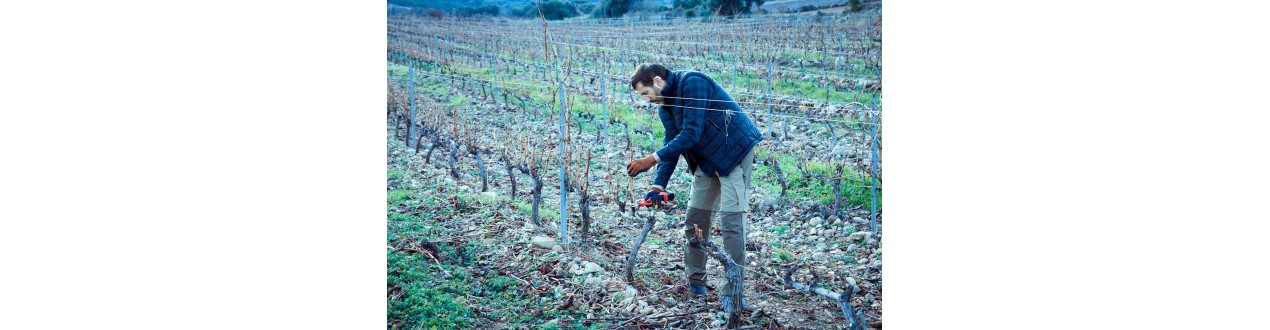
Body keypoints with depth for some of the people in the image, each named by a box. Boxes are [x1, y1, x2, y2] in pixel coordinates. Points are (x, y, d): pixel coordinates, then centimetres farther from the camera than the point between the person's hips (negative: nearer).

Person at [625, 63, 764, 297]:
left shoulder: (692, 83, -21)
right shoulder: (665, 107, 6)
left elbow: (691, 134, -26)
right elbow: (672, 146, 7)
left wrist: (652, 159, -26)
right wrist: (658, 186, -5)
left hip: (735, 151, -9)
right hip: (707, 159, 9)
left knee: (731, 219, -13)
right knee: (695, 219, 7)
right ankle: (695, 280, 17)